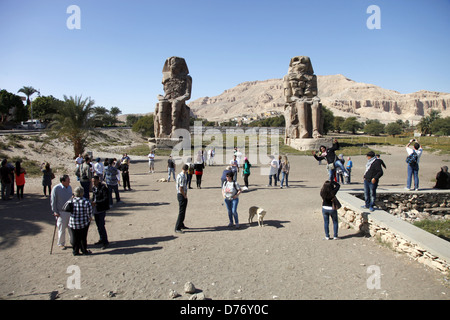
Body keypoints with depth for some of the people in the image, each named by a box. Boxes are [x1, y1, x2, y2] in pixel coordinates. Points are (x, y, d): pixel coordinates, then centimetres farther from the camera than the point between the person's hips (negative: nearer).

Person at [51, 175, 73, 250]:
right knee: (61, 229, 5)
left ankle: (73, 241, 26)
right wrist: (55, 211, -11)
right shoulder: (56, 188, -14)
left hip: (70, 211, 5)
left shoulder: (69, 187, 3)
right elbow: (53, 201, -9)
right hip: (61, 212, -5)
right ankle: (61, 244, 22)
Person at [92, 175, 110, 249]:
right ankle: (102, 239, 30)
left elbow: (105, 199, -16)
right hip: (95, 209, 8)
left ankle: (105, 242, -2)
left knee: (101, 226, -9)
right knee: (98, 225, 16)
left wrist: (96, 203, -22)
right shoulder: (93, 187, 9)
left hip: (101, 209, -8)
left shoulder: (103, 187, -14)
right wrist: (92, 202, 2)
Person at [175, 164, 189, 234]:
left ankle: (181, 225, 34)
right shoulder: (182, 177, -22)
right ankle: (177, 228, -1)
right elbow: (181, 189, -25)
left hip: (179, 194, 10)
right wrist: (185, 196, -13)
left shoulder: (179, 175, 9)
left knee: (182, 211, 21)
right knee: (181, 212, -5)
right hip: (182, 195, -10)